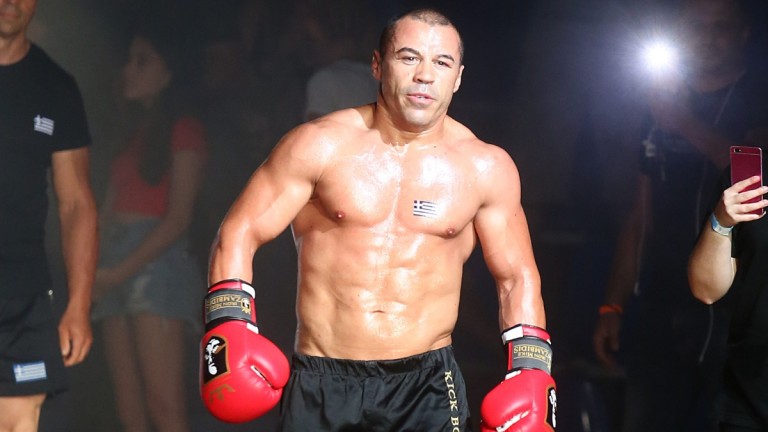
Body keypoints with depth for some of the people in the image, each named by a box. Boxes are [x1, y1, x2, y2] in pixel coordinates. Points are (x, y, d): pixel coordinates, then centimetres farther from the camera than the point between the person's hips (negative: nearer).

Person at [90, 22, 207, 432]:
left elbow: (178, 218, -8)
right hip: (115, 271, 7)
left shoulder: (183, 129, 1)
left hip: (156, 264, -7)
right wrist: (94, 269, 0)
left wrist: (121, 272, -12)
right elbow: (109, 210, 16)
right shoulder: (133, 132, 22)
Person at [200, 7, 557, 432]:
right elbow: (239, 235, -1)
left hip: (427, 382, 1)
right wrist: (229, 329, -12)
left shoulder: (485, 168, 2)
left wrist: (530, 372, 1)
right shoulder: (320, 145, -4)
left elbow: (516, 277, 11)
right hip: (320, 383, 0)